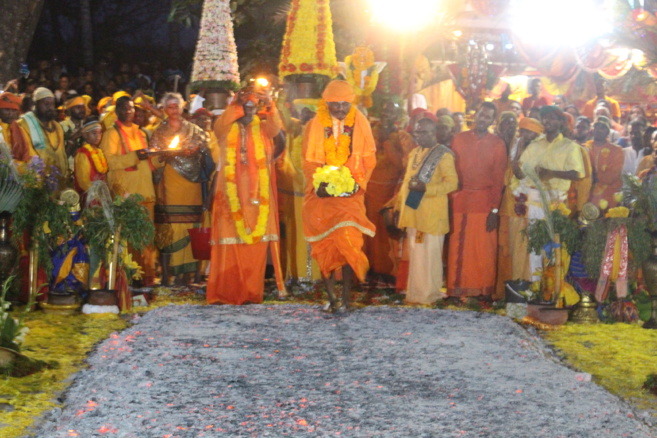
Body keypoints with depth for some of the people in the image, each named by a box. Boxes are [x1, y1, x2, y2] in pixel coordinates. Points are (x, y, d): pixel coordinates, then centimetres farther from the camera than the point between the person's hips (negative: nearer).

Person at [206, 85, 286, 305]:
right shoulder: (226, 129, 8)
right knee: (230, 241, -6)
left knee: (257, 242, -3)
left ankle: (252, 292, 3)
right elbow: (221, 124, -16)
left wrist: (269, 105, -26)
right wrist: (236, 103, -27)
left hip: (257, 194, 1)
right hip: (231, 192, -1)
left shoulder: (262, 128, 10)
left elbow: (276, 128, -11)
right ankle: (225, 293, -4)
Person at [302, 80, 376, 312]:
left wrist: (357, 183, -11)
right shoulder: (315, 126, 4)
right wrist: (318, 186, -14)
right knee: (325, 244, -2)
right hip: (322, 193, 1)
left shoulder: (360, 124, 5)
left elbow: (369, 160, 6)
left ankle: (346, 297, -13)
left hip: (350, 193, -1)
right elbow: (309, 163, 3)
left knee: (347, 240, -16)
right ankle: (331, 297, 3)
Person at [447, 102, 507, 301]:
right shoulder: (459, 139, 9)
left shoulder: (497, 144, 5)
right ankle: (457, 290, 6)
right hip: (460, 200, 1)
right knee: (458, 247, 0)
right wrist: (451, 200, -3)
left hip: (485, 201, -1)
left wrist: (495, 210, -5)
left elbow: (498, 179, 2)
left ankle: (484, 290, 6)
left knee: (484, 249, -1)